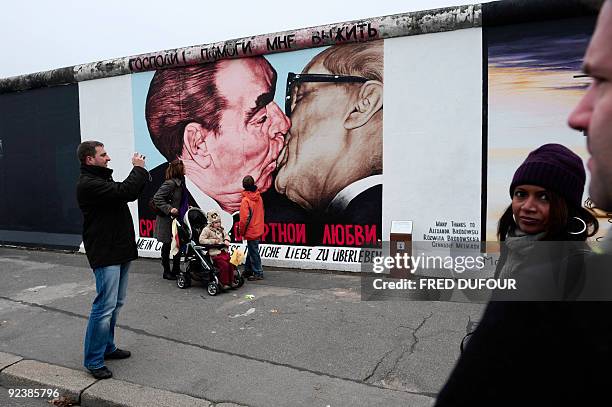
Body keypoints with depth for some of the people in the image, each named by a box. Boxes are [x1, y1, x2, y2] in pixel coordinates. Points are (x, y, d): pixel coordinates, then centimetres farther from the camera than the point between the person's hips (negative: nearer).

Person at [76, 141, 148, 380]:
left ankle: (107, 347, 29)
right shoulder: (88, 184, -15)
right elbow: (124, 192, -26)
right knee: (105, 306, -7)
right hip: (105, 254, -10)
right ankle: (93, 360, 4)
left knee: (116, 303, 17)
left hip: (120, 251, 10)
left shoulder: (102, 180, 18)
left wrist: (139, 171, 6)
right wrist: (138, 169, -12)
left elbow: (130, 193, 20)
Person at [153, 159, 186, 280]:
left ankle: (176, 270, 23)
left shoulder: (180, 182, 8)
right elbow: (157, 198, -21)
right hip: (167, 220, -8)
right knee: (167, 246, 5)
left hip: (175, 219, 8)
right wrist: (169, 209, -24)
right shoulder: (170, 183, -18)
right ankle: (167, 271, 19)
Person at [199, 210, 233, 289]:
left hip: (224, 251, 7)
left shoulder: (221, 229, 15)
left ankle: (231, 281, 8)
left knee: (231, 264, -6)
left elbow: (226, 235, 26)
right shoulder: (207, 230, -5)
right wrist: (212, 241, -16)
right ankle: (224, 283, -12)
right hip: (215, 253, -7)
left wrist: (226, 240, 3)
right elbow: (201, 240, -11)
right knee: (224, 265, -21)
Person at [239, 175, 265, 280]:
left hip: (250, 231, -8)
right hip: (258, 230, 8)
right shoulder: (259, 197, 2)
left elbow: (244, 218, -21)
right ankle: (248, 270, 30)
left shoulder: (245, 200, -20)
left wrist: (241, 231, -7)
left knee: (253, 252, 1)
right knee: (251, 251, 19)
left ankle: (258, 273, 8)